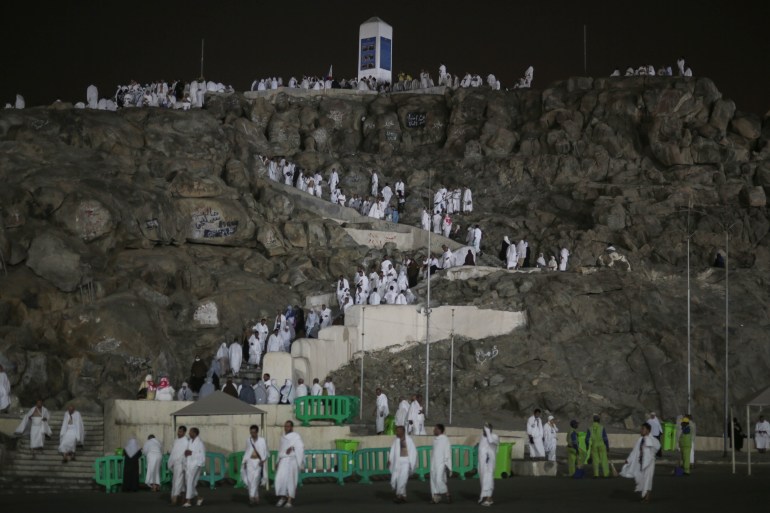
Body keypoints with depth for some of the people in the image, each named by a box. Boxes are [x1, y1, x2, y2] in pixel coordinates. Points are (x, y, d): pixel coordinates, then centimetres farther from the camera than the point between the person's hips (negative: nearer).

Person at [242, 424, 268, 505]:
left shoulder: (262, 441, -1)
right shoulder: (248, 441, 10)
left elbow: (266, 452, 2)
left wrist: (263, 460, -13)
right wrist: (245, 462, 8)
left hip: (258, 462, -4)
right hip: (250, 461, 4)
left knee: (255, 478, -20)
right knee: (250, 480, -7)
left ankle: (252, 497, -26)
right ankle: (256, 497, 0)